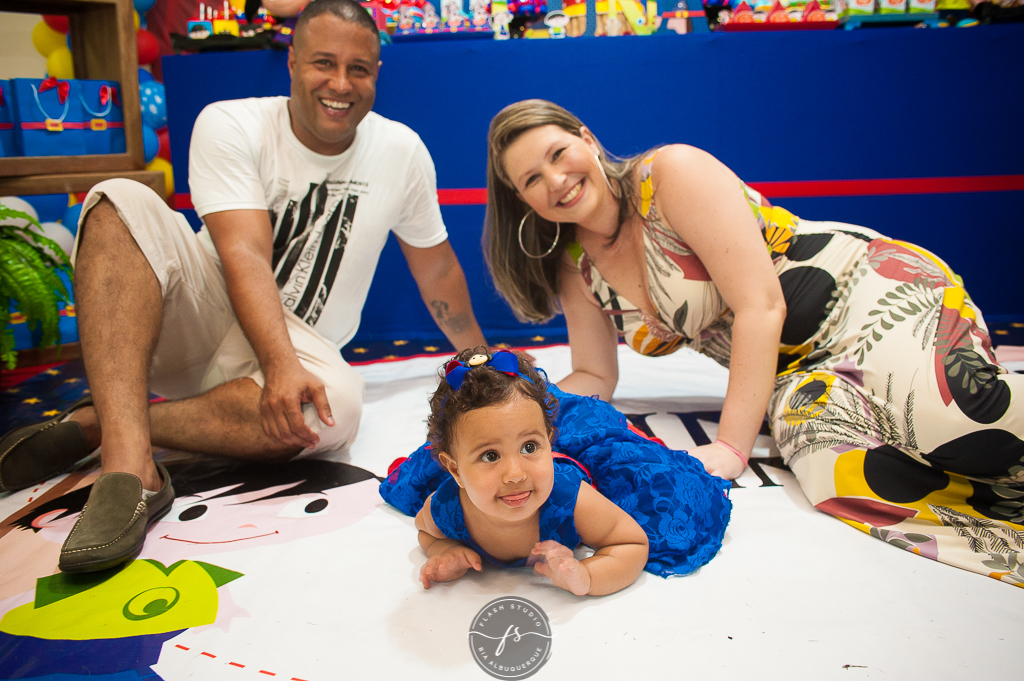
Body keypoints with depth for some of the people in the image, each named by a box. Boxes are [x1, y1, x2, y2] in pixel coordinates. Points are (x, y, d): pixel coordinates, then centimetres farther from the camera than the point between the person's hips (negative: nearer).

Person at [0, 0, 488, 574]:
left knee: (335, 408, -36)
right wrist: (281, 365, -38)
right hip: (203, 315, 0)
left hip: (296, 347, 1)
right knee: (122, 203, -28)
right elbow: (245, 256, -22)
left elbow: (437, 267, 9)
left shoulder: (402, 151, -1)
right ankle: (132, 466, -41)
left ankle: (97, 422, -24)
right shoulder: (231, 125, -8)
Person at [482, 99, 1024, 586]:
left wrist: (731, 448, -22)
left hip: (865, 297, -5)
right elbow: (594, 377, 11)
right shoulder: (576, 269, 4)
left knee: (952, 421, -35)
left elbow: (761, 306, -19)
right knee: (840, 479, -27)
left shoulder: (672, 172, -15)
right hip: (795, 376, 5)